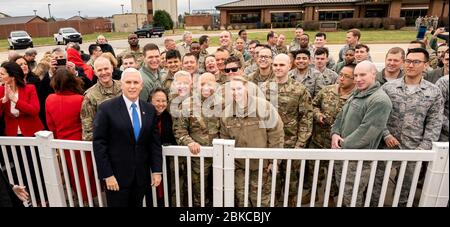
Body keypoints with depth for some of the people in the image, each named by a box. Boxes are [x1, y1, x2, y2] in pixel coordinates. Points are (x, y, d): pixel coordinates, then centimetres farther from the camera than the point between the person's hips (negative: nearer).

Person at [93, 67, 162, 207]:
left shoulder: (150, 110, 2)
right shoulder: (106, 108, -9)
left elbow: (155, 142, 5)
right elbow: (99, 144, -10)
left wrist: (156, 170, 1)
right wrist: (107, 174, -13)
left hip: (142, 175, 4)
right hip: (116, 175, -3)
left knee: (137, 205, 17)